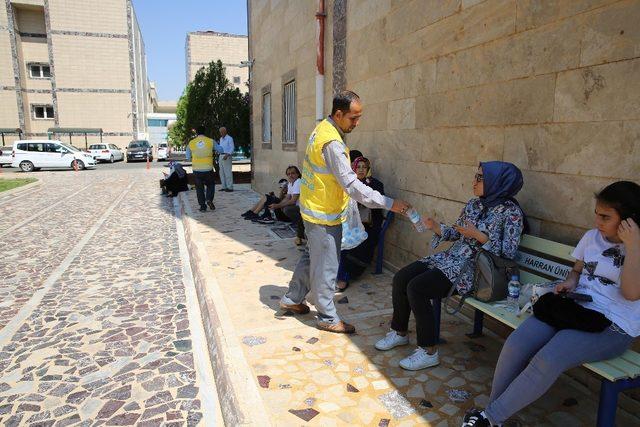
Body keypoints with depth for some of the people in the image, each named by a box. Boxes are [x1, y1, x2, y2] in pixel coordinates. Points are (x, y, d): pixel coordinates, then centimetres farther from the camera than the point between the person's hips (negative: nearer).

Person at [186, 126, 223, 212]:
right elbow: (220, 150, 10)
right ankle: (209, 199, -3)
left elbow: (188, 157, 10)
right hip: (208, 169, -1)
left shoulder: (191, 143, 1)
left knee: (199, 188, 12)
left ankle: (202, 206, 11)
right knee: (211, 185, 19)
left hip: (196, 170, 1)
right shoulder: (211, 141, -3)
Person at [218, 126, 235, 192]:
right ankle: (224, 187, 11)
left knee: (228, 172, -8)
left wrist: (227, 155, -24)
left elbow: (232, 148, -12)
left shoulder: (229, 138, -7)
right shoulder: (221, 139, 17)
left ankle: (230, 187, -5)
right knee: (222, 173, 6)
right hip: (221, 156, 8)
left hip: (227, 156, -8)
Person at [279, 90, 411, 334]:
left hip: (314, 210, 10)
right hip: (325, 215, -10)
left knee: (310, 256, 22)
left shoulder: (323, 128, 6)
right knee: (326, 267, 3)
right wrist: (389, 204, -26)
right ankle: (328, 318, 18)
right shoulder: (332, 143, -26)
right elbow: (351, 185, -28)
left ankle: (292, 299, 37)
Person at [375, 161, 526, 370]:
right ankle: (400, 332, 13)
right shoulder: (473, 204, 12)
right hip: (449, 258, 8)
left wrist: (479, 236, -19)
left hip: (473, 268, -8)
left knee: (416, 287, -24)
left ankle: (429, 351, -12)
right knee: (400, 278, -6)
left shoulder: (511, 212, -8)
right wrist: (435, 227, 2)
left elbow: (509, 252, -13)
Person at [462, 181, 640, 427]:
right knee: (515, 345, -20)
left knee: (547, 361, -30)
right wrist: (569, 282, 2)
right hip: (574, 307, 5)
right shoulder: (592, 236, 13)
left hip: (612, 327, -5)